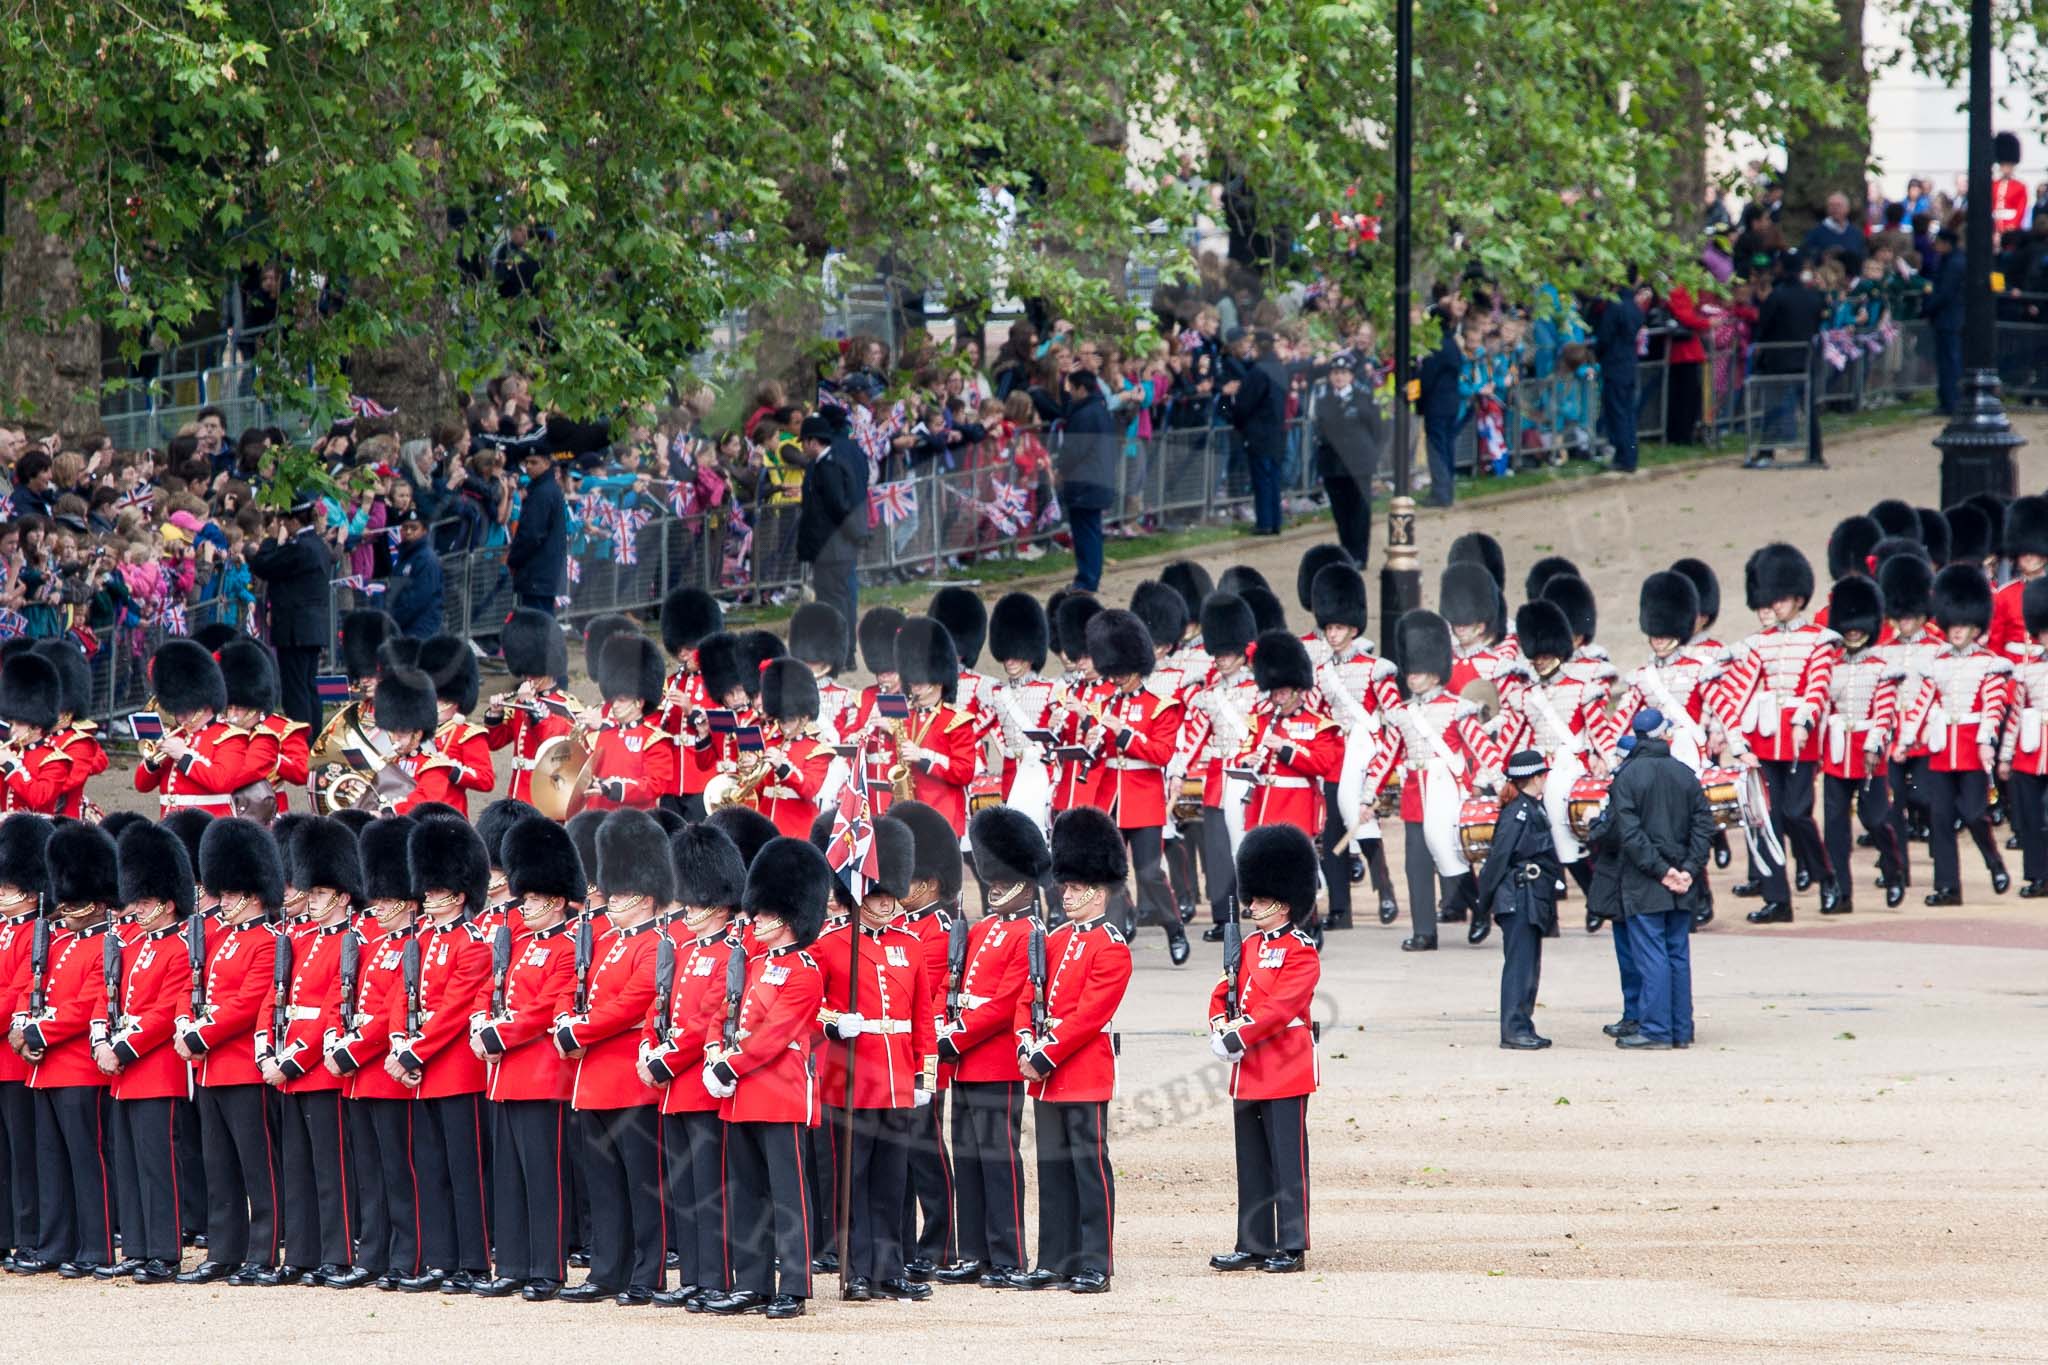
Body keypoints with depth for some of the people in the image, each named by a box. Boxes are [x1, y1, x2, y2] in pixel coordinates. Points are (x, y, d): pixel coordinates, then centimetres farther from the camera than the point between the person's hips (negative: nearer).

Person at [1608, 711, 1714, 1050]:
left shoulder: (1627, 776, -8)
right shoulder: (1685, 775, 4)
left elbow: (1629, 832, -15)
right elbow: (1704, 825, 1)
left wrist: (1660, 870, -12)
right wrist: (1690, 869, -3)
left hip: (1644, 885, -4)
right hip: (1682, 887, 4)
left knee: (1652, 956, -3)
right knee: (1678, 955, 10)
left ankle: (1655, 1030, -5)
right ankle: (1681, 1030, 12)